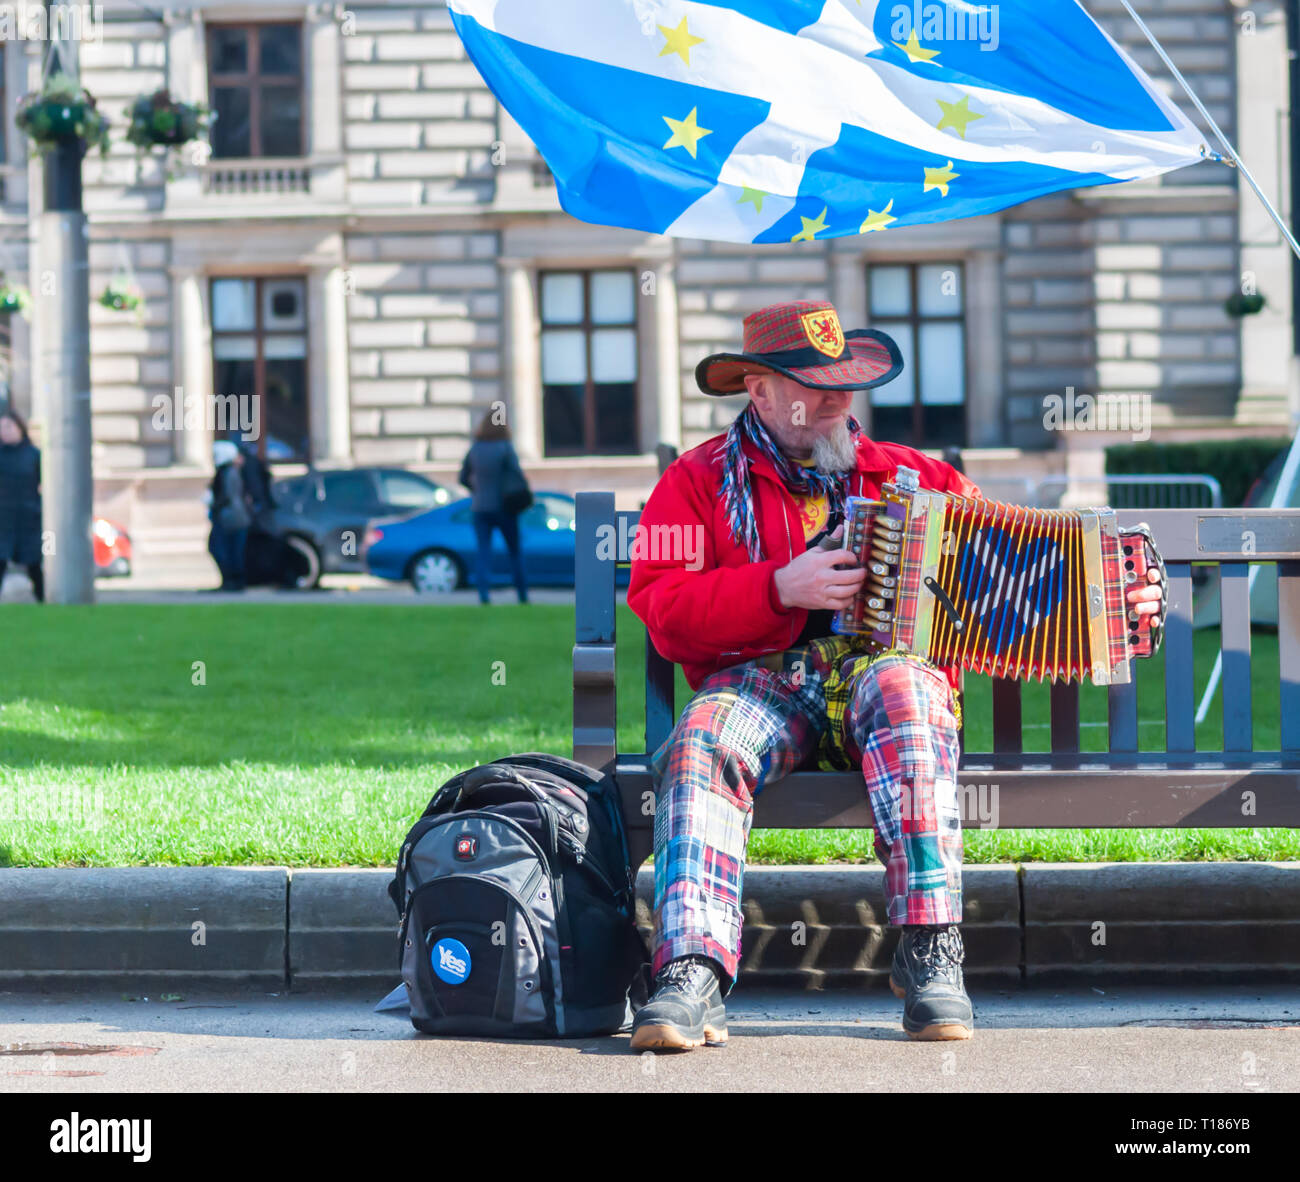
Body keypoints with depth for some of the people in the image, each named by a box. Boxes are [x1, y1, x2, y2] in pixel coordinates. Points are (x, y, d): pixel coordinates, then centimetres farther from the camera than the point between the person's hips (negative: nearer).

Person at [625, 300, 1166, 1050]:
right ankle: (692, 976, -46)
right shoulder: (701, 482, 12)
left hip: (885, 667, 0)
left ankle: (931, 952, -42)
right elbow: (664, 610, -1)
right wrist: (781, 588, -14)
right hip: (763, 682, 0)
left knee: (900, 686, -36)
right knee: (704, 739, -34)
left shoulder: (909, 478, 19)